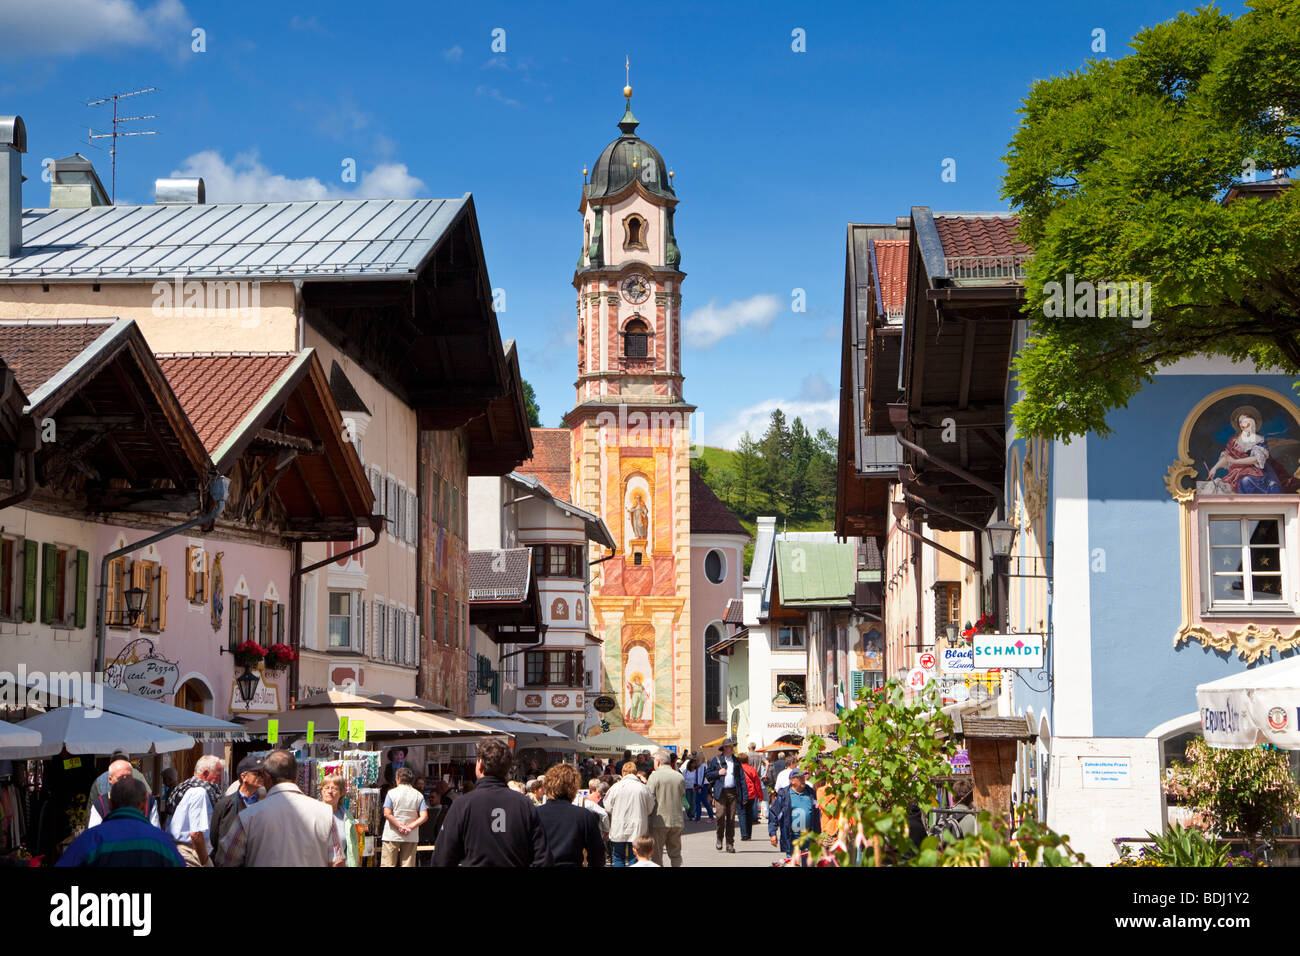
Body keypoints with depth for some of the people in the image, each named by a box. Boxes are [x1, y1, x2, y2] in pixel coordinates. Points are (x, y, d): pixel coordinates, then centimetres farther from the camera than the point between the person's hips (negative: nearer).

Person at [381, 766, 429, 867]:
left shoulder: (392, 793, -3)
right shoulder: (418, 795, 4)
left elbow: (387, 814, -14)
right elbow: (424, 816, -6)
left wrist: (400, 827, -12)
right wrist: (410, 827, -9)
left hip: (392, 836, -2)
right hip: (411, 837, 3)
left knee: (388, 864, 1)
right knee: (408, 864, 6)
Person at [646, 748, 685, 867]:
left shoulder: (655, 776, -8)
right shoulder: (680, 777, 6)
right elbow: (683, 796, 12)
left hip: (659, 821, -4)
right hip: (677, 821, 4)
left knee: (657, 855, 4)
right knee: (676, 854, 12)